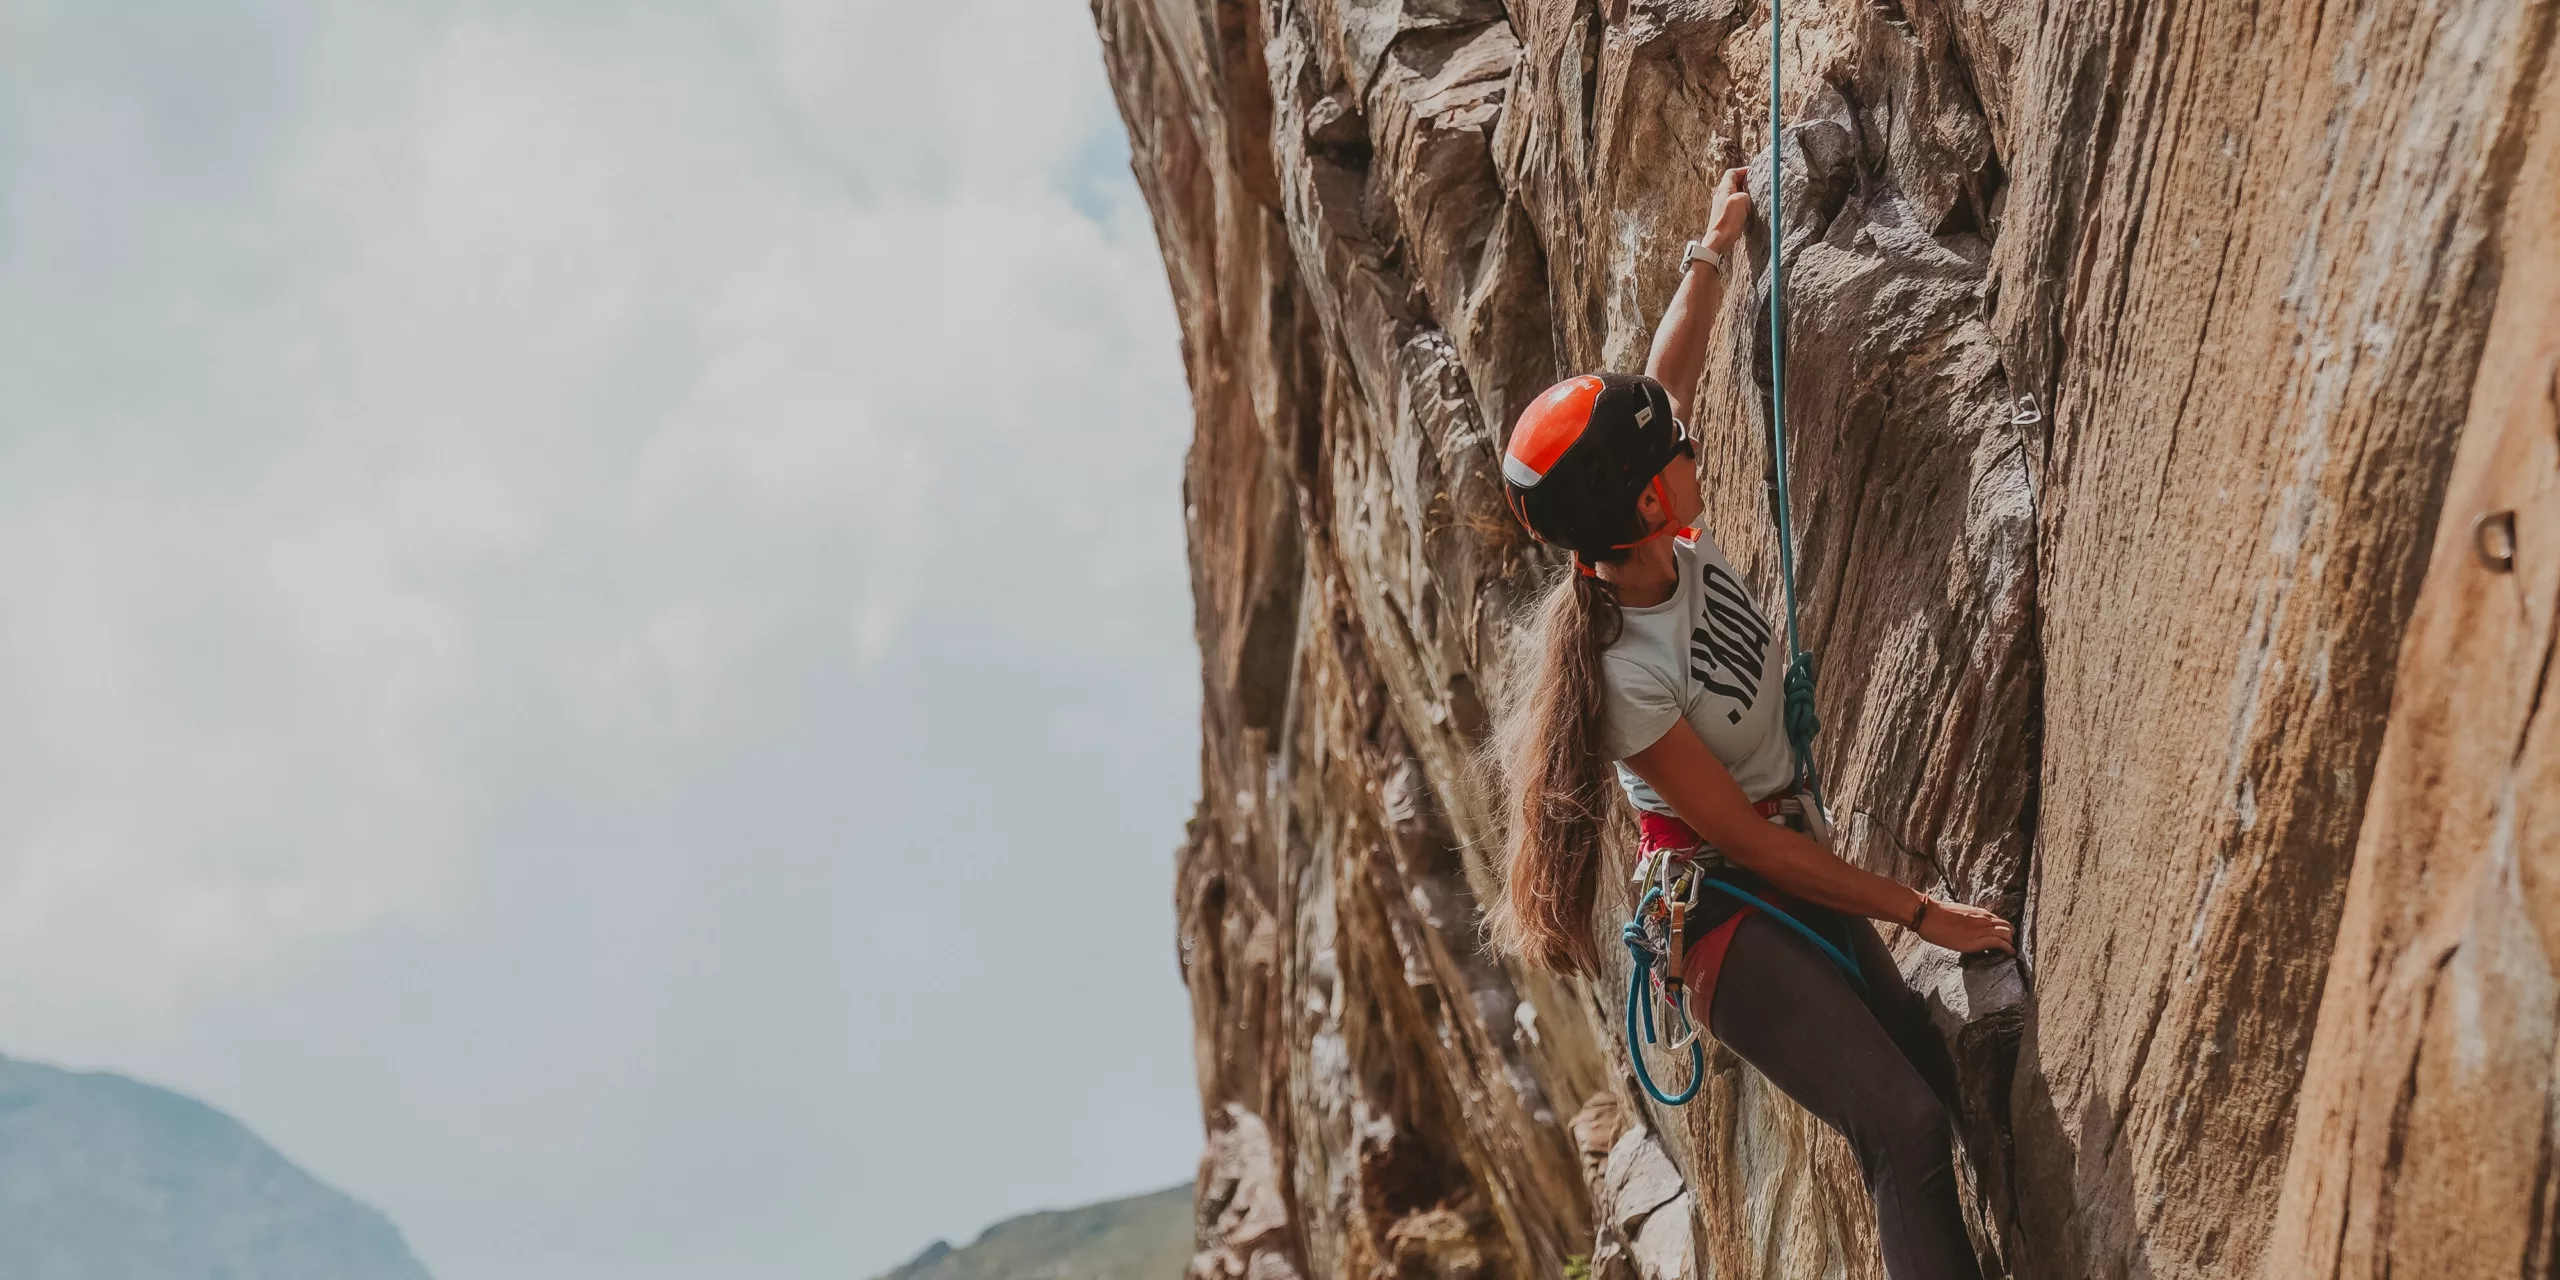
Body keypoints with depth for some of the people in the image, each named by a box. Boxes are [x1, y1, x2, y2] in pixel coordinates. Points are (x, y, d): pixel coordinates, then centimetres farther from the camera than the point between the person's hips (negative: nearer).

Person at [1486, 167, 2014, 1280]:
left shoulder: (1678, 551, -8)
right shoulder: (1627, 677, -28)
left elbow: (1665, 380, 11)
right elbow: (1749, 841, -20)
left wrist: (1714, 249, 20)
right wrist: (1920, 914, -15)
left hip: (1798, 869, 9)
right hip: (1723, 909, -9)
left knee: (1931, 1083, 5)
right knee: (1905, 1127, -19)